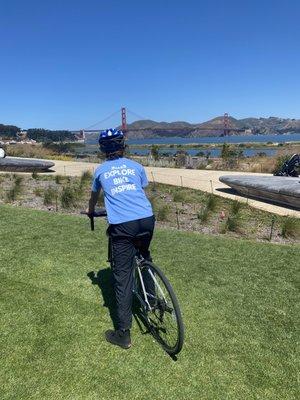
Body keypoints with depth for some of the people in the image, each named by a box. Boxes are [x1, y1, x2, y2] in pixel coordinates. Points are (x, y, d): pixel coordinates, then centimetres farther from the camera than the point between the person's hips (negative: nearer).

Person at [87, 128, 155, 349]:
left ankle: (123, 333, 12)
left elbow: (94, 196, 34)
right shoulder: (136, 166, 18)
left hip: (122, 225, -2)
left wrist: (91, 212, 54)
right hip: (147, 220, 2)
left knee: (123, 277, 4)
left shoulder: (101, 170, 18)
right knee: (144, 258, 31)